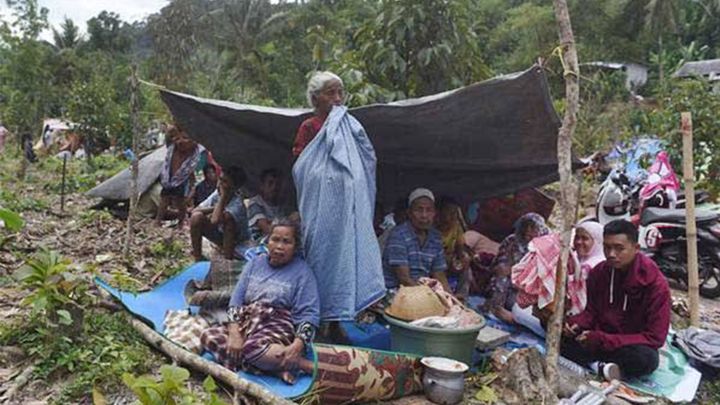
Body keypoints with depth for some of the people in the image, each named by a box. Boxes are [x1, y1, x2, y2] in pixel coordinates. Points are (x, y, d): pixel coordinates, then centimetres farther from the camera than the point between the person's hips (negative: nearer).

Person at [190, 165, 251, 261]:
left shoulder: (237, 203, -29)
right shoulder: (217, 193, -11)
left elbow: (215, 220, -43)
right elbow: (195, 210, -13)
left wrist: (223, 197, -37)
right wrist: (213, 208, -27)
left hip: (238, 241, -6)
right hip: (220, 234, 6)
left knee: (226, 216, -36)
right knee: (197, 216, -17)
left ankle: (228, 259, -24)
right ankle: (197, 257, -5)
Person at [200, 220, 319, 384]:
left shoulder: (302, 272, -1)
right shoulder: (255, 263, 12)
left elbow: (309, 315, -8)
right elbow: (236, 300, 6)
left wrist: (297, 347, -25)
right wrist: (234, 333, -11)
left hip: (278, 327, -6)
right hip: (246, 323, 7)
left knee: (252, 347, -36)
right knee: (208, 336, -18)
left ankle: (312, 367, -25)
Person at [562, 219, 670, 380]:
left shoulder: (656, 284, -16)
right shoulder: (599, 272, -3)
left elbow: (654, 338, -17)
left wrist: (602, 340, -26)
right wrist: (575, 324, -16)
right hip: (598, 339, 4)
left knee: (646, 358, -39)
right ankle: (601, 367, -24)